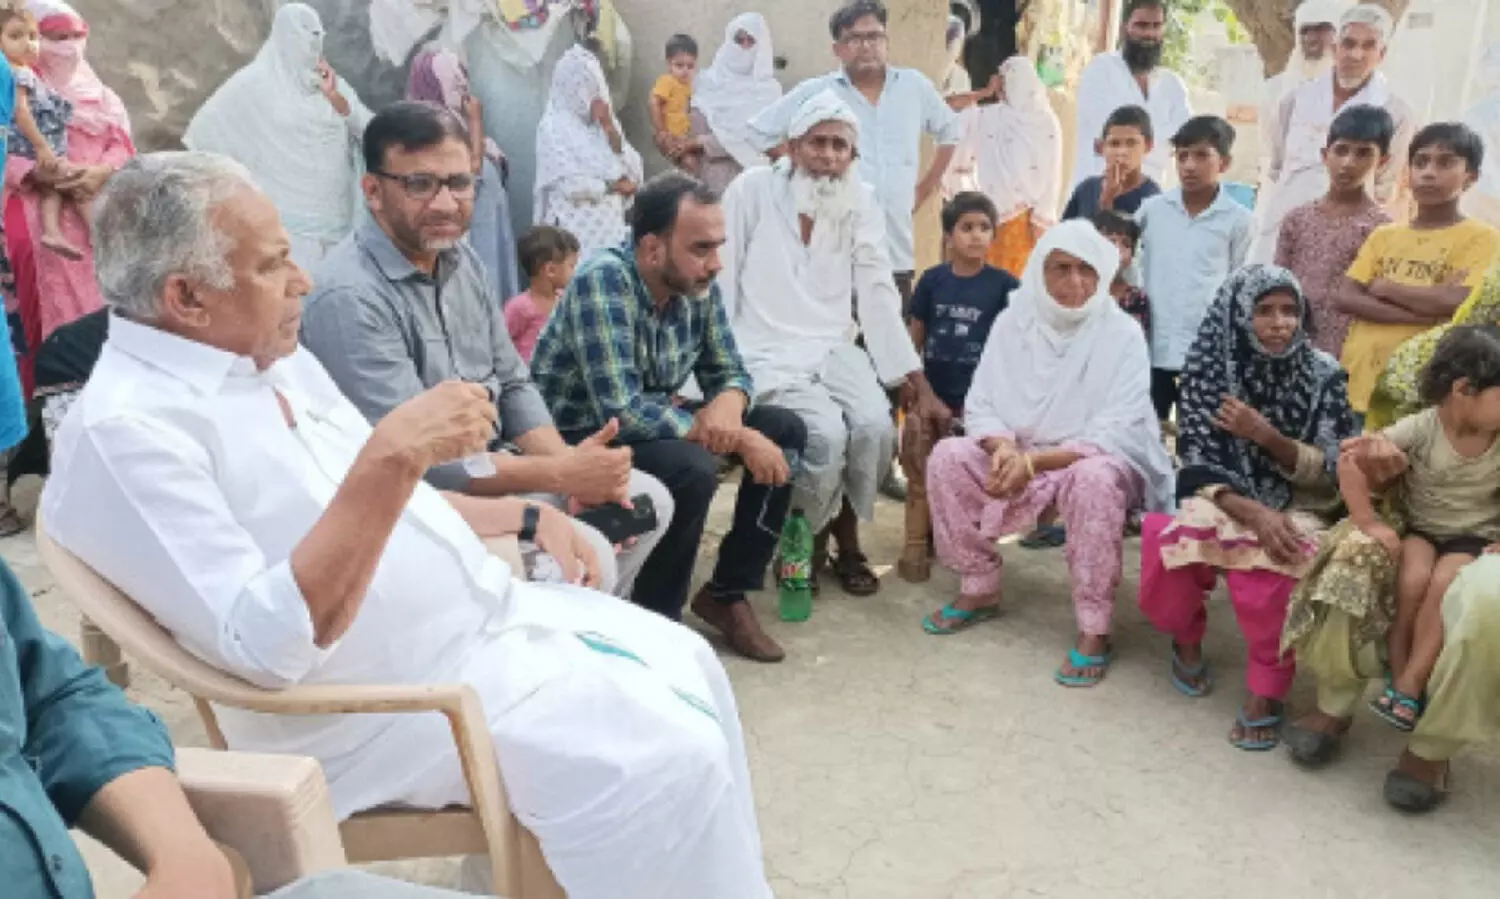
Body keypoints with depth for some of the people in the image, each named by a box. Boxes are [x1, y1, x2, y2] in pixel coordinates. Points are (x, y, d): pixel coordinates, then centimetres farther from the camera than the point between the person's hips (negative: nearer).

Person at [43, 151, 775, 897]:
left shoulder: (272, 358, 8)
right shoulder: (125, 428, -19)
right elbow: (270, 644, -29)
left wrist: (527, 518, 13)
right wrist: (389, 457, -34)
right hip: (388, 699, -9)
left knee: (684, 666, 10)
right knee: (666, 755, -19)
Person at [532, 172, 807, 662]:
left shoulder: (697, 285, -7)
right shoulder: (603, 282, -28)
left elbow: (728, 371, 3)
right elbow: (620, 412, -34)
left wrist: (729, 405, -23)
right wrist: (738, 439, -30)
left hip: (656, 423, 8)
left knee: (786, 429, -2)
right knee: (692, 469, -34)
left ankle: (726, 592, 4)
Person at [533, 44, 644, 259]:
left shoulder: (606, 121, 13)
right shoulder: (553, 127, -6)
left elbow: (634, 172, 5)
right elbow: (571, 186, -16)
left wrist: (611, 129, -5)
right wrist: (614, 186, -2)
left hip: (610, 228, 6)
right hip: (574, 232, -5)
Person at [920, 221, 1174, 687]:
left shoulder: (1123, 334, -14)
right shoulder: (1013, 321, -4)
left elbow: (1115, 435, -20)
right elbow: (981, 404, -3)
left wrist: (1034, 461, -30)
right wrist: (1003, 447, -26)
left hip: (1103, 460, -4)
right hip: (1019, 452, 4)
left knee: (1093, 480, -37)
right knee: (948, 457, -18)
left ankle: (1094, 628, -24)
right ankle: (979, 589, -2)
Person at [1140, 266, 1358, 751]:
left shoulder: (1323, 374, -4)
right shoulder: (1208, 365, -4)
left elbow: (1330, 474, -4)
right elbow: (1199, 464, -8)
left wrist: (1267, 436, -20)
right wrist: (1252, 513, -25)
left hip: (1295, 508, -1)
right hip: (1220, 500, 1)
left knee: (1269, 563, -35)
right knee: (1169, 548, -31)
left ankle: (1267, 690, -13)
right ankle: (1187, 640, 4)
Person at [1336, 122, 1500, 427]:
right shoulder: (1383, 235, 14)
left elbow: (1460, 304, -15)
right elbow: (1344, 298, 0)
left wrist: (1385, 287, -3)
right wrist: (1427, 313, -12)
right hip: (1357, 381, 4)